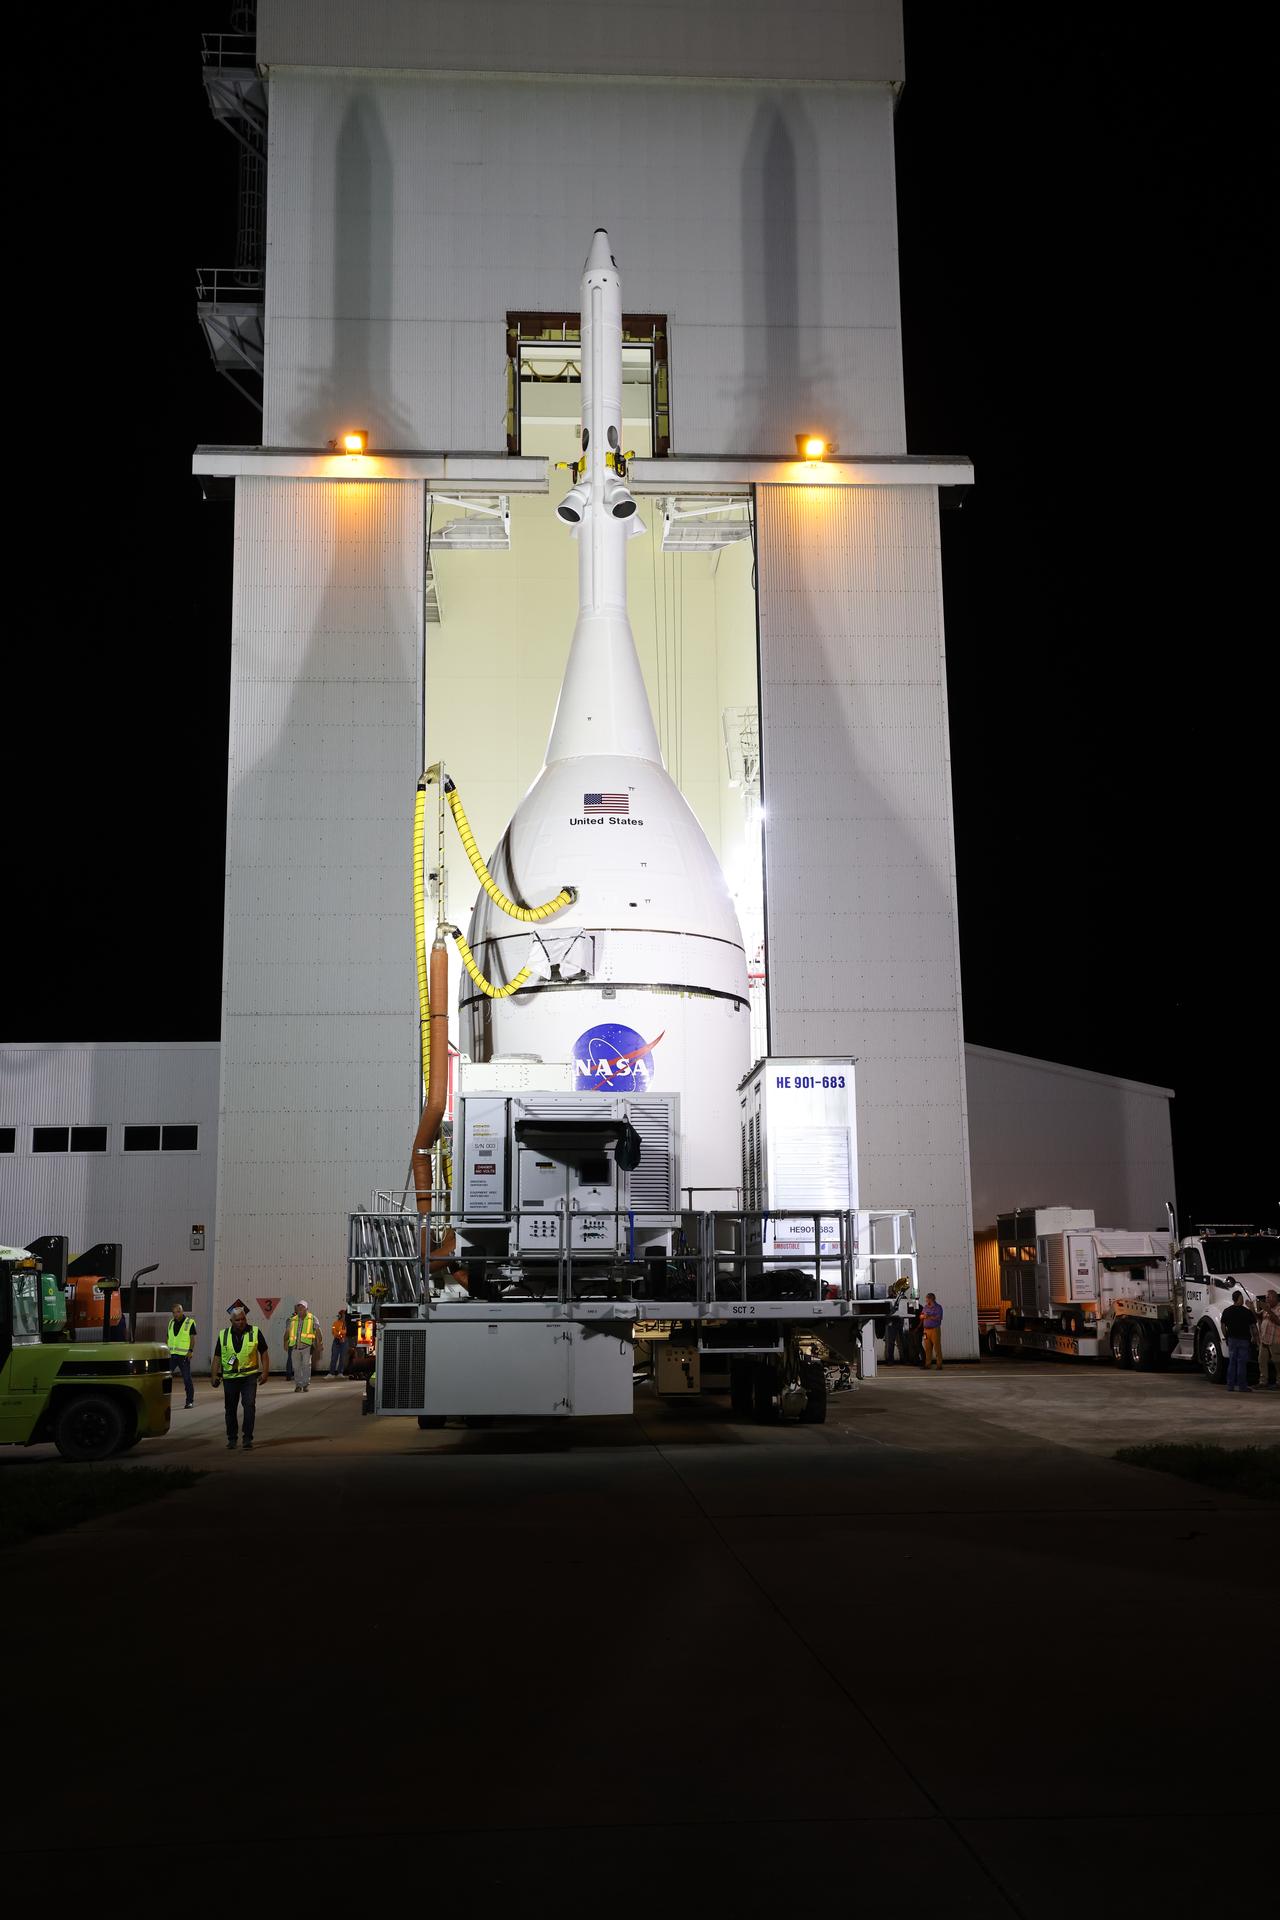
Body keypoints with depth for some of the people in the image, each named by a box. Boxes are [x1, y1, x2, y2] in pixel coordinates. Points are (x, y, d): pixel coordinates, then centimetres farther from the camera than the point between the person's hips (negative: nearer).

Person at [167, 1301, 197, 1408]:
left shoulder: (190, 1323, -2)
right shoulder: (171, 1323, 14)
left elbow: (192, 1338, -6)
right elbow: (169, 1338, 18)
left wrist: (190, 1351, -16)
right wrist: (167, 1351, 11)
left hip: (184, 1355, -5)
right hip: (172, 1355, 5)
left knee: (187, 1378, 1)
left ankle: (189, 1401, 9)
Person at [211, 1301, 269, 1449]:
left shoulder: (255, 1332, 0)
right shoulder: (223, 1335, 4)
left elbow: (264, 1353, 4)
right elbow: (217, 1357, 8)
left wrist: (265, 1372, -4)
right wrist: (214, 1376, 0)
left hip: (249, 1376, -2)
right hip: (229, 1377, 2)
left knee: (249, 1405, -14)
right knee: (230, 1409, 9)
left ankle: (248, 1438, -9)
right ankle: (231, 1438, 23)